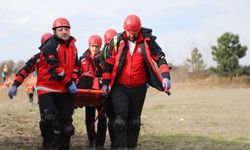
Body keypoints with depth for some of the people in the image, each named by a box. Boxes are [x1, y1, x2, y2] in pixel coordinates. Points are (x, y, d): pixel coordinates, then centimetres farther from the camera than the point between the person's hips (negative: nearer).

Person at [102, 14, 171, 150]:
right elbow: (109, 63, 4)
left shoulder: (147, 41, -3)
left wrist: (165, 77, -18)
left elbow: (160, 58, -4)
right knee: (120, 119, -10)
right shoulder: (117, 41, -2)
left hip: (139, 88, 1)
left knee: (134, 120, 11)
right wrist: (105, 82, 1)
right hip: (119, 87, -1)